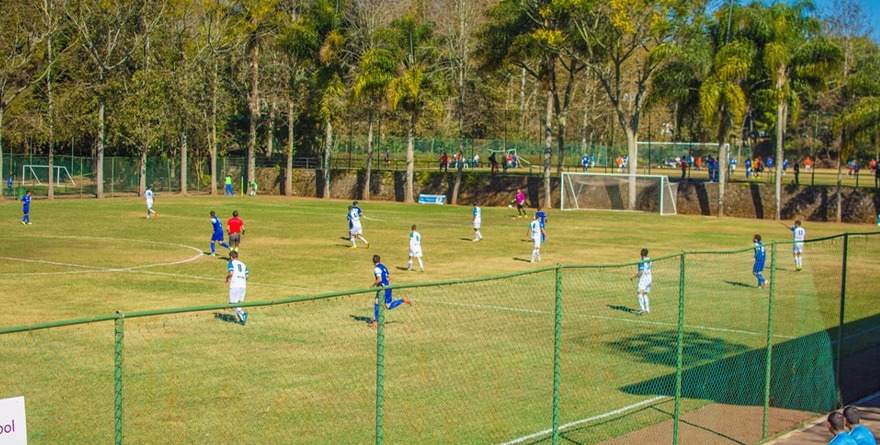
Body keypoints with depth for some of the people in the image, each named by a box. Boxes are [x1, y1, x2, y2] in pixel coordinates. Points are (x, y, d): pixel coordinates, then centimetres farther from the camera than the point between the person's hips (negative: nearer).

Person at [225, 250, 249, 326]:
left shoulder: (231, 263, 7)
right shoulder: (243, 264, 22)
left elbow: (231, 273, -11)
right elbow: (247, 276, 12)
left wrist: (227, 278, 8)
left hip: (234, 285, -6)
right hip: (243, 285, 6)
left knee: (232, 304, -3)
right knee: (238, 303, 13)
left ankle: (242, 314, -25)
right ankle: (241, 319, -3)